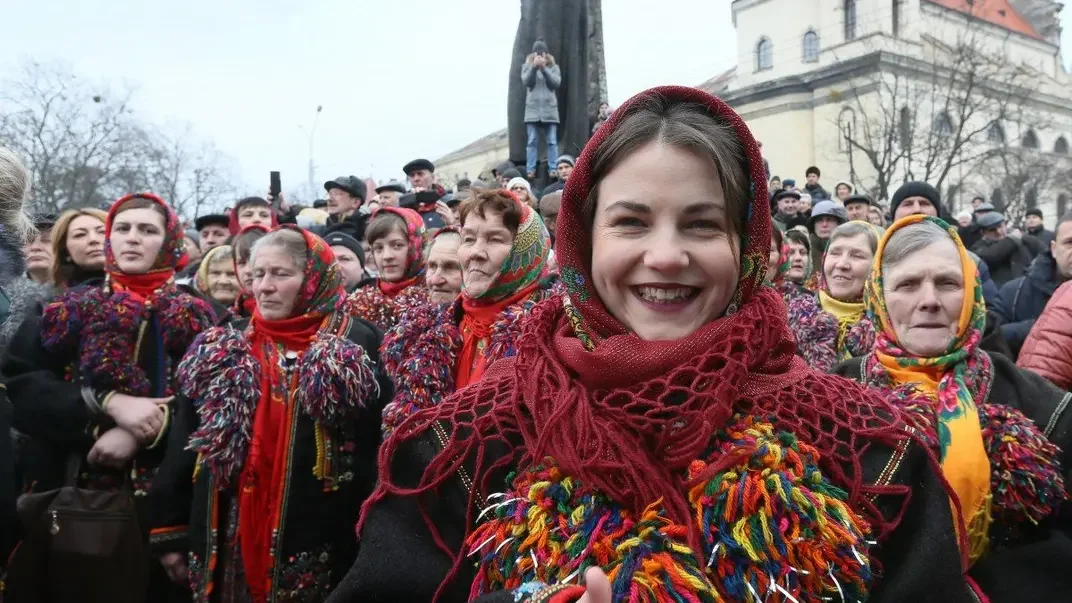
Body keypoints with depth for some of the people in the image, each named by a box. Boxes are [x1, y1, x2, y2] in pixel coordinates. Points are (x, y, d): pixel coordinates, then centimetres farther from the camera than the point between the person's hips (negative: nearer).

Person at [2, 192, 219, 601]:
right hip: (76, 488, 1)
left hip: (165, 493, -1)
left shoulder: (195, 316, 3)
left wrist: (144, 433, -18)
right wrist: (108, 403, -18)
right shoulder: (71, 309, 6)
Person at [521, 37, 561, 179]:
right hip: (532, 110, 0)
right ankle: (530, 170, -5)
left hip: (550, 110, 0)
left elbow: (556, 82, -5)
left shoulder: (553, 67, 11)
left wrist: (543, 68, -14)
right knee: (532, 141, -5)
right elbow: (526, 81, -6)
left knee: (552, 141, -2)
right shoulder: (527, 66, 11)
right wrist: (534, 67, -18)